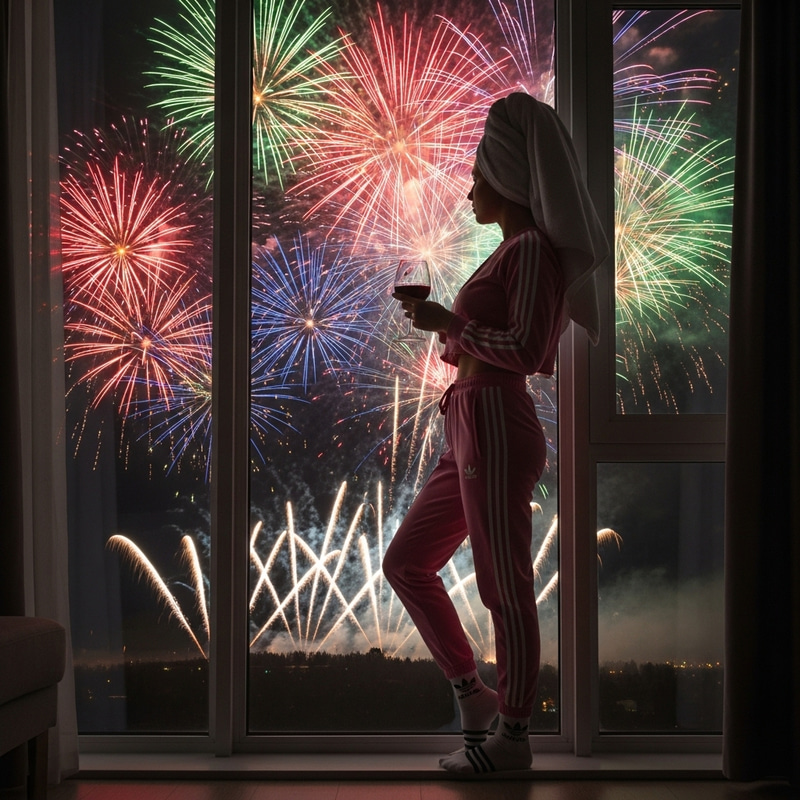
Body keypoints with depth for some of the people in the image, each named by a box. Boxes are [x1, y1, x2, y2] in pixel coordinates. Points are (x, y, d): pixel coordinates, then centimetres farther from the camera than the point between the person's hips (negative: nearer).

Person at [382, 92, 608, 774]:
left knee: (504, 586, -1)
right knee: (407, 564, 15)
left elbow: (526, 349, -18)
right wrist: (442, 321, 21)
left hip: (496, 426, -10)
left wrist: (448, 321, -12)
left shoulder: (532, 249, -9)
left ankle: (513, 734, 11)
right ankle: (472, 693, 24)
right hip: (471, 430, 10)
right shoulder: (512, 252, 20)